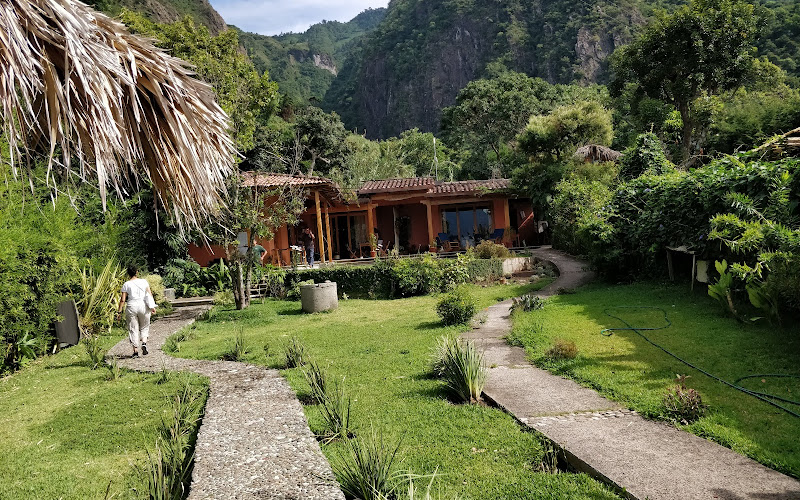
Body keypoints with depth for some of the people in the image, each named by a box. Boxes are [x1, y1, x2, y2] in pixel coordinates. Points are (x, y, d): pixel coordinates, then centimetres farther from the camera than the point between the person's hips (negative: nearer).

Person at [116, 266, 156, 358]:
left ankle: (135, 351, 2)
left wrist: (119, 311, 2)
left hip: (131, 306, -1)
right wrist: (152, 306, 2)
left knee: (133, 329, 5)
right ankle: (144, 343, -8)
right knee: (144, 327, 16)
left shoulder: (126, 284, 1)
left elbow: (123, 299, -3)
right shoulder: (144, 281, 4)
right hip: (143, 306, 1)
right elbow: (150, 294, -1)